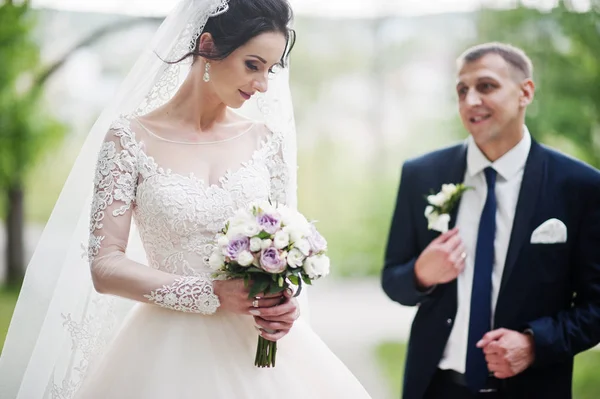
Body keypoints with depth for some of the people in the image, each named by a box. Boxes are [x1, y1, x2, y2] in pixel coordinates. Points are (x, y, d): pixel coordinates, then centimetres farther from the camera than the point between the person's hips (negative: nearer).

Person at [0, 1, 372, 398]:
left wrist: (285, 301, -11)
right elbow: (106, 265, -9)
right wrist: (212, 295, -18)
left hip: (260, 347, 3)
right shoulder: (131, 138, -6)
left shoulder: (267, 139, 3)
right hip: (172, 349, -3)